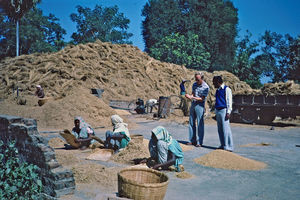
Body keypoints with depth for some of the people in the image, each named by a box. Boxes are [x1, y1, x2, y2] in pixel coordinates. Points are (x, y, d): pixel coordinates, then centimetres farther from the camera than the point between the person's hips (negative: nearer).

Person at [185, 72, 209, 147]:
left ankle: (200, 142, 3)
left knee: (200, 124, -3)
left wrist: (192, 97, -23)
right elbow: (193, 93, 11)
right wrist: (190, 96, -13)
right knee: (191, 123, 8)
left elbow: (202, 99, -14)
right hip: (193, 105, 6)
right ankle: (192, 140, 17)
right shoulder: (194, 84, 7)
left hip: (200, 106, -6)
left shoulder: (206, 87, -11)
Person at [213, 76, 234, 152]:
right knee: (220, 129, 8)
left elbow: (229, 101, -8)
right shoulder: (217, 90, 20)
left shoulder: (226, 89, -4)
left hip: (224, 110, -8)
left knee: (225, 129, -10)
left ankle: (229, 146, -7)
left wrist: (228, 112, -14)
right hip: (218, 111, 8)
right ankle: (223, 145, 14)